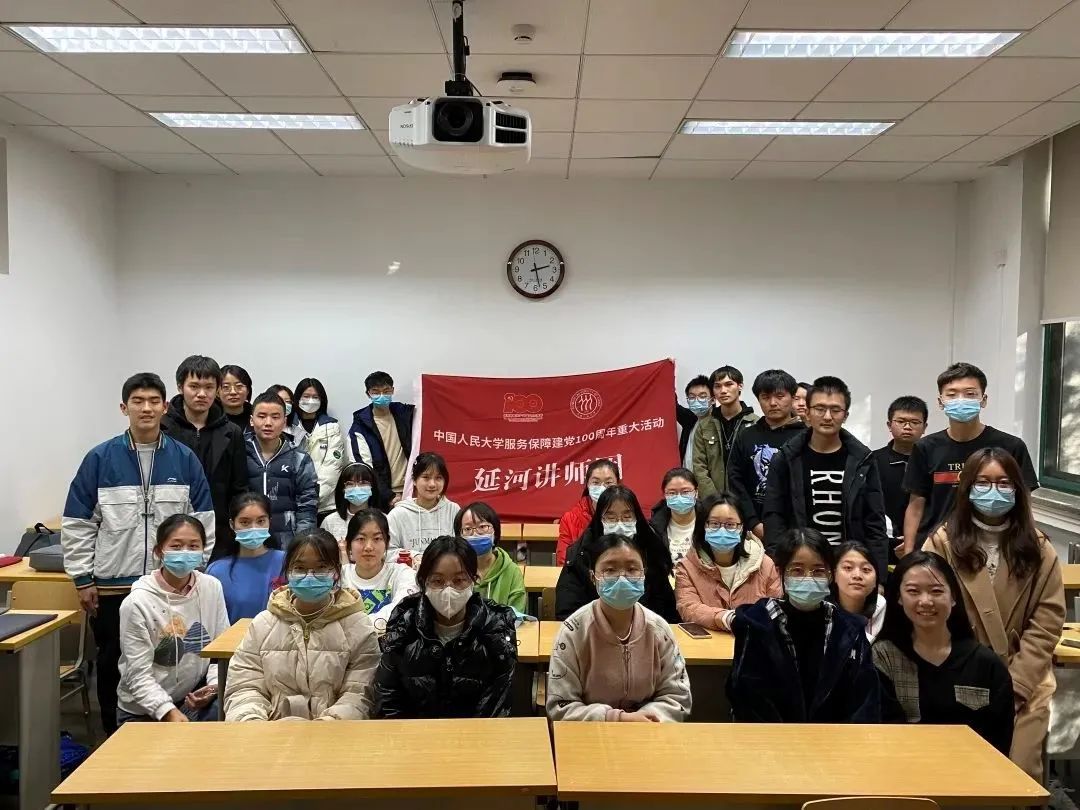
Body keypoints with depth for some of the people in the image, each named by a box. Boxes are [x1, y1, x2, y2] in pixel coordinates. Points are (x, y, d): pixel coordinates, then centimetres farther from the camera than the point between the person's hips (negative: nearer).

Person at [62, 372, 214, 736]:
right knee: (113, 666, 13)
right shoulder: (100, 459, -3)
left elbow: (203, 523, 4)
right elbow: (76, 525, 0)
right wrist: (83, 579, -1)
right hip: (112, 587, 0)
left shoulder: (185, 460, -1)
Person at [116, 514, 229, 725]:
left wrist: (214, 685, -15)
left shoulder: (212, 588, -4)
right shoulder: (137, 603, -14)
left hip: (195, 698, 3)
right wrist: (169, 712, -25)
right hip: (144, 712, -3)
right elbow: (139, 675, -14)